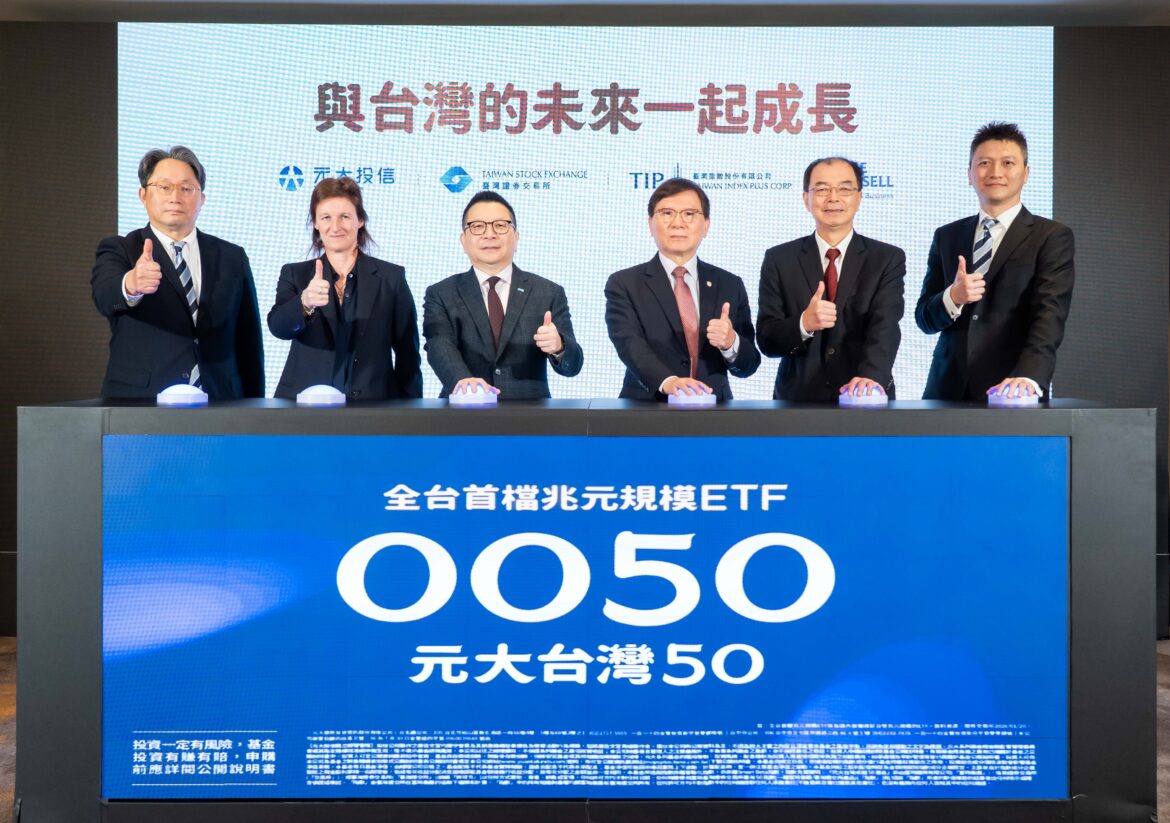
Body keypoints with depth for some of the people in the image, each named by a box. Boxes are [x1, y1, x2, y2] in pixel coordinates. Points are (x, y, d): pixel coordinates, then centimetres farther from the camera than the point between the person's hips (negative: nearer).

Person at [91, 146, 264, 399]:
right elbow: (105, 293, -20)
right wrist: (130, 284, -42)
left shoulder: (232, 258, 8)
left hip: (218, 407, 2)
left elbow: (249, 341, 8)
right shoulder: (119, 251, 2)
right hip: (138, 407, -2)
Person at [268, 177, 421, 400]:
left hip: (372, 405, 0)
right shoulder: (294, 274, 7)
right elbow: (278, 327, -11)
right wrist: (305, 303, -30)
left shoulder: (391, 277, 3)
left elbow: (408, 354, 4)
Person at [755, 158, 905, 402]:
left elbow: (885, 327, -15)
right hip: (798, 400, 1)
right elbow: (766, 340, -6)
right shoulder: (779, 260, -1)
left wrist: (871, 376, -33)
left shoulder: (888, 259, -1)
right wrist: (804, 324, -25)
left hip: (864, 402, 0)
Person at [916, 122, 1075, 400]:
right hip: (947, 390, 3)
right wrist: (953, 297, -15)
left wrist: (1028, 377, -31)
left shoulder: (1052, 237, -1)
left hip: (1011, 397, -3)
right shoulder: (946, 237, 9)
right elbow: (924, 318, 6)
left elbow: (1050, 316, -14)